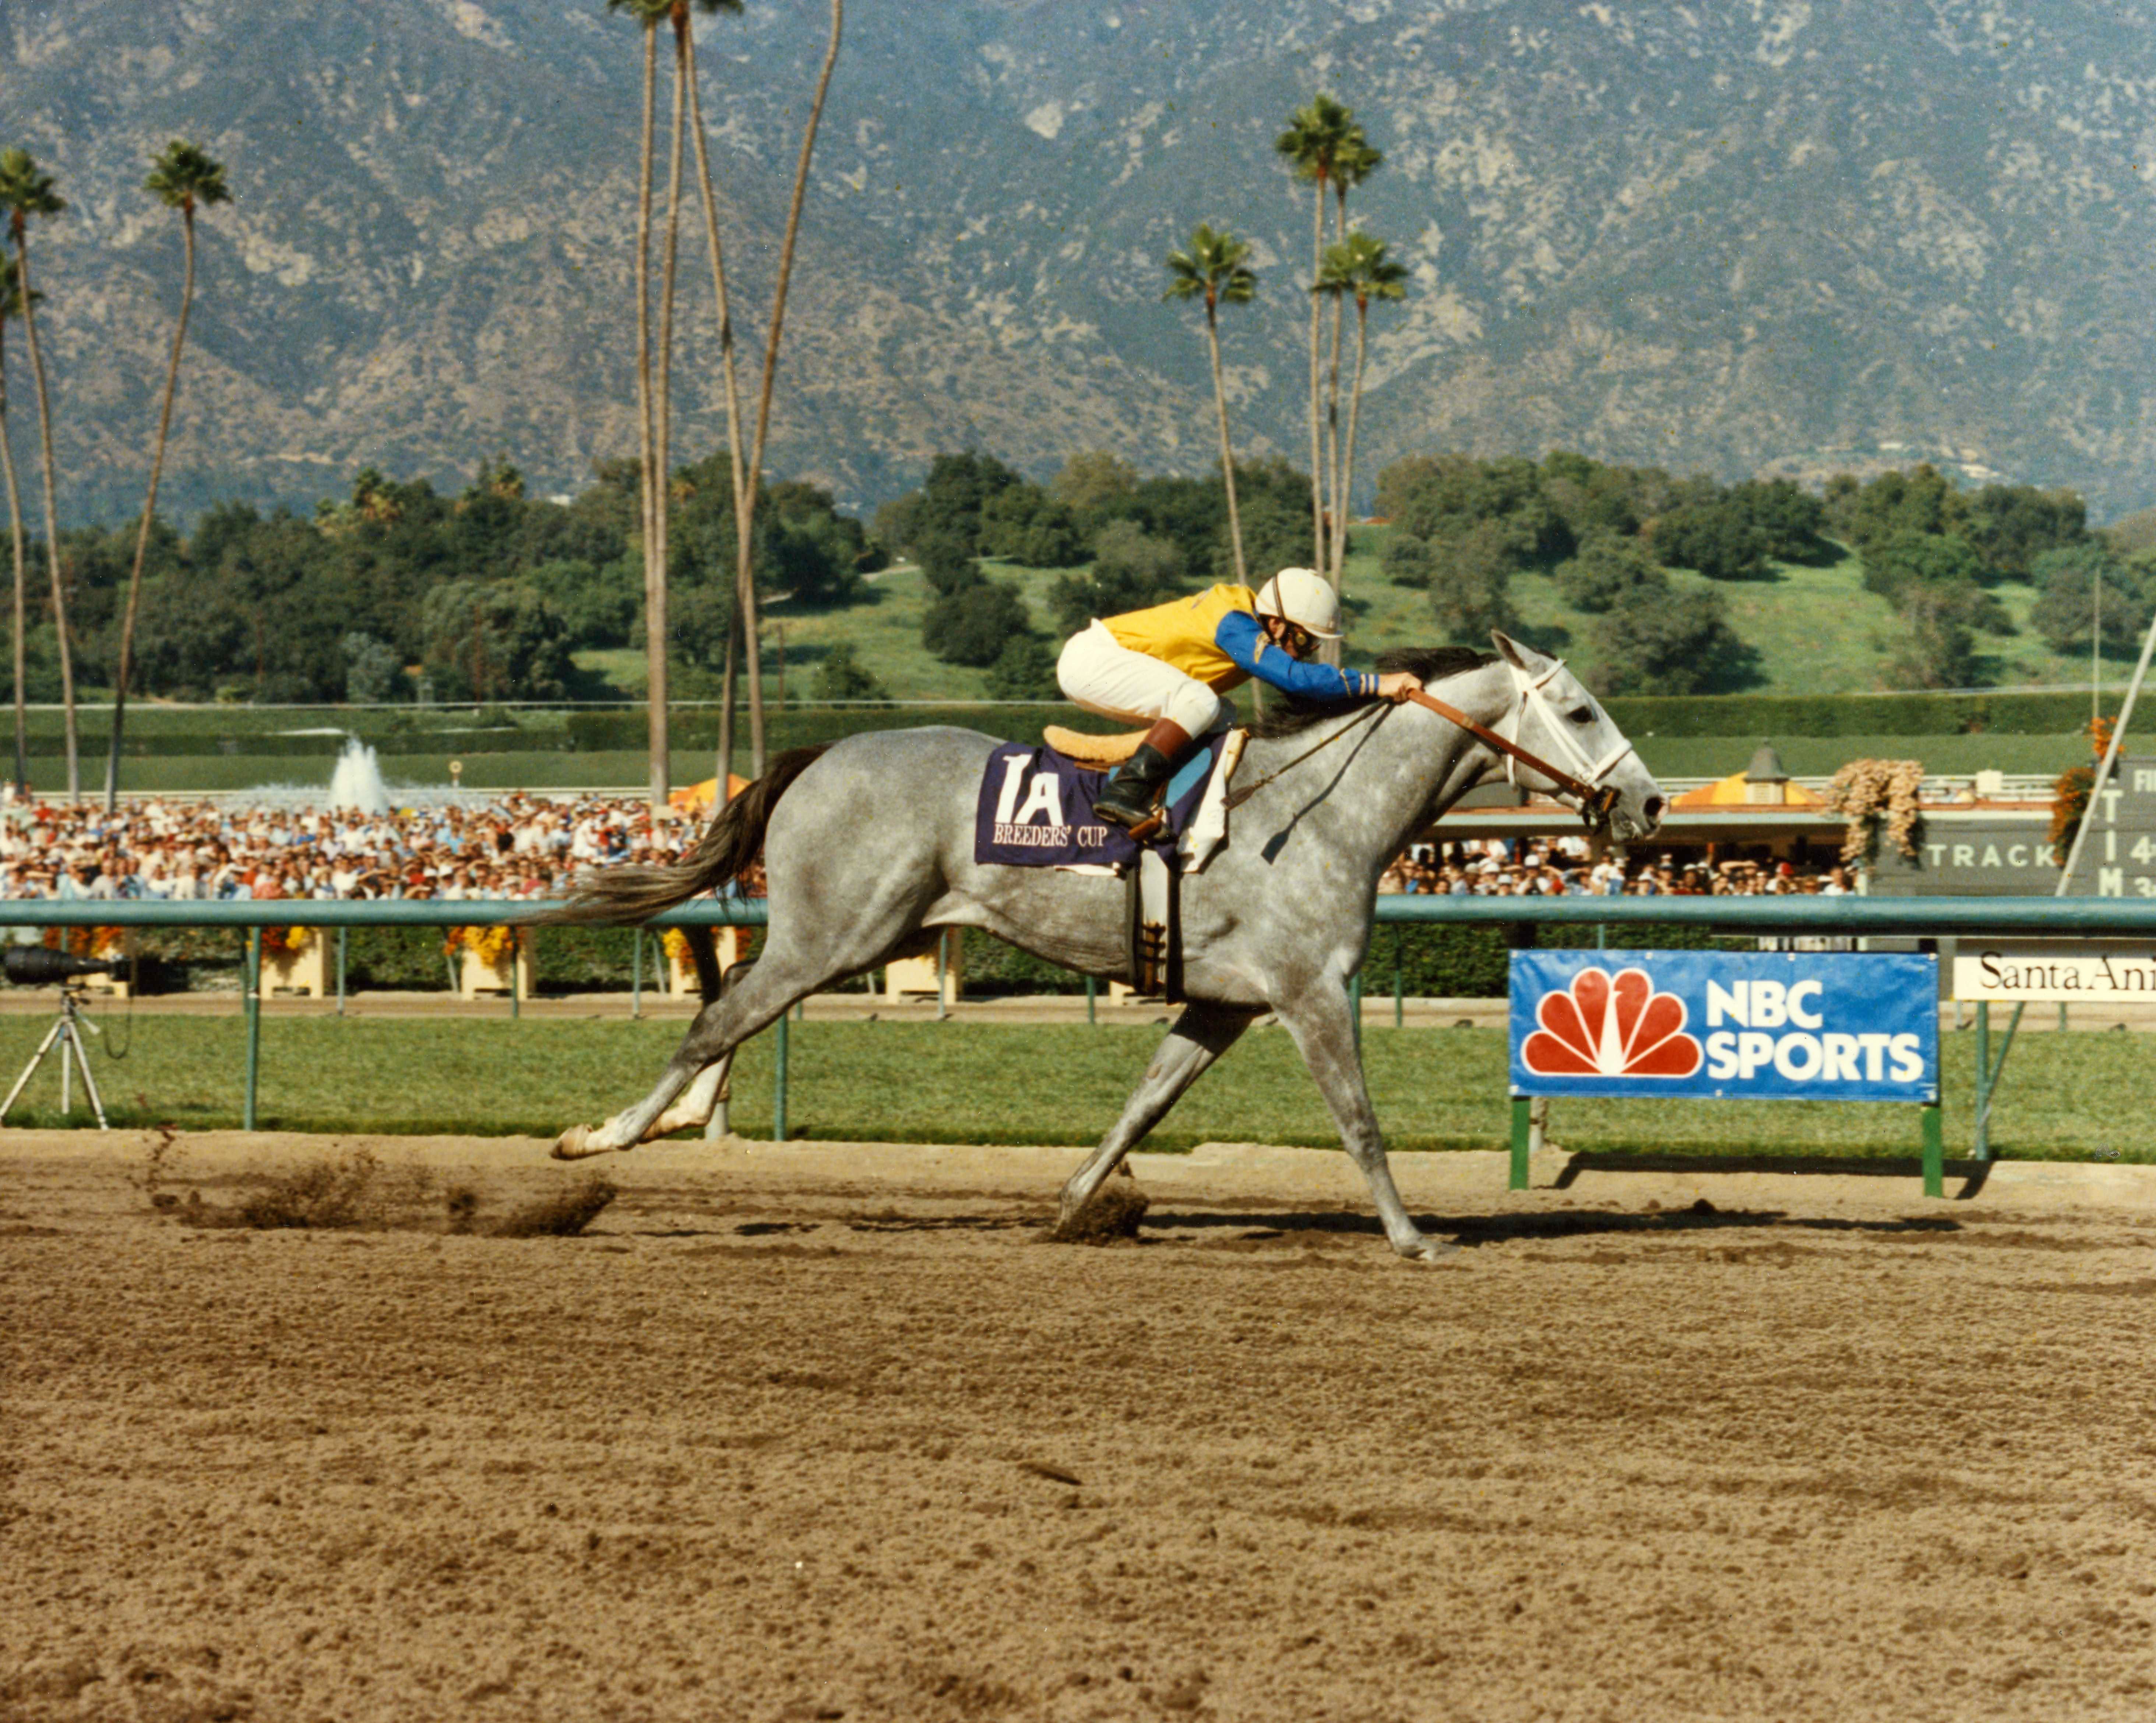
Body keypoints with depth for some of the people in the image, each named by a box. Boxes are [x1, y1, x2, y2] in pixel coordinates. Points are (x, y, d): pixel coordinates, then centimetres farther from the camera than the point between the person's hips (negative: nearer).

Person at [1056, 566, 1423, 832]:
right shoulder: (1237, 628, -24)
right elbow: (1296, 677, -36)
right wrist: (1376, 684, -34)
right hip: (1090, 659, -10)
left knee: (1222, 720, 10)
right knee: (1197, 702, -28)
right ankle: (1125, 794, -27)